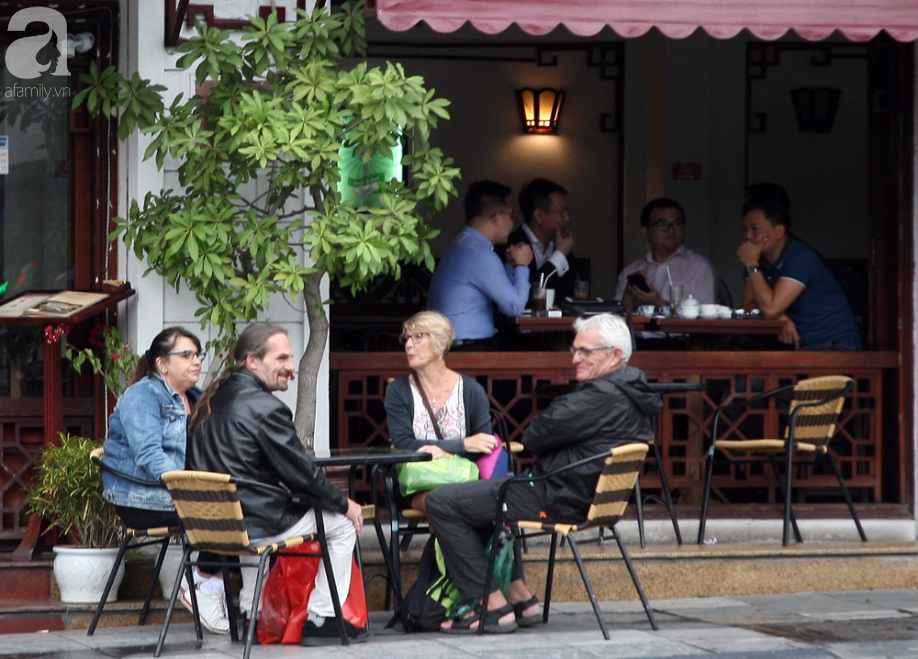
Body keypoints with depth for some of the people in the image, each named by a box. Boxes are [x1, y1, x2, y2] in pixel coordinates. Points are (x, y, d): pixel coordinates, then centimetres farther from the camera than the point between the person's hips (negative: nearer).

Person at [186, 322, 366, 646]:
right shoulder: (264, 407, -17)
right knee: (343, 523, 8)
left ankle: (251, 614, 40)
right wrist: (344, 503, 2)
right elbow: (301, 473, -13)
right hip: (255, 525, -9)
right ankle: (320, 619, 10)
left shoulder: (214, 399, 9)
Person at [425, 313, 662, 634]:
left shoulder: (602, 398, -22)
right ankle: (518, 596, 22)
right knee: (479, 496, 32)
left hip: (558, 499, -11)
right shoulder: (631, 395, 11)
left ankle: (494, 607, -8)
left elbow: (533, 438, -18)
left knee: (443, 502, -9)